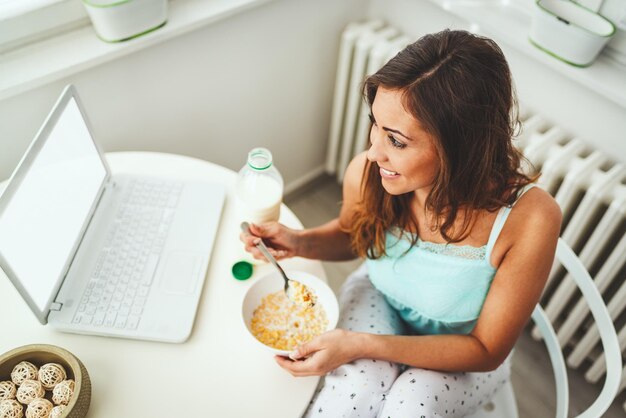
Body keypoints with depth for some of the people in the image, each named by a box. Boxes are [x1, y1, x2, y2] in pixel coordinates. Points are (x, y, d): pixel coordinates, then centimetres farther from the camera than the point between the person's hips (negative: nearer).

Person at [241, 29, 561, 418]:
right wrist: (300, 242, -21)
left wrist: (361, 346, -31)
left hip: (463, 350, 0)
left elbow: (486, 350, -21)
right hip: (378, 300, 1)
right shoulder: (367, 174, -26)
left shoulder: (529, 220, -34)